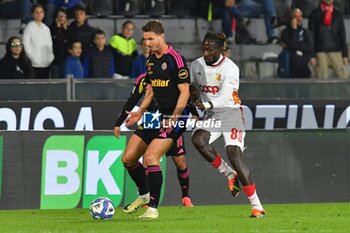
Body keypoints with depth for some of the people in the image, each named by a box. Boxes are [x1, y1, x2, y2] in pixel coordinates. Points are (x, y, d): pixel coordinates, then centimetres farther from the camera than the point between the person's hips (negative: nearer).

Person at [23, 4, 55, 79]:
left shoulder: (46, 28, 16)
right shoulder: (29, 27, -2)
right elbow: (26, 44, -8)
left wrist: (51, 57, 7)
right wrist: (33, 58, -14)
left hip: (47, 63, 6)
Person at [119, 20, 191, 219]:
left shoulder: (175, 59, -14)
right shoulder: (151, 60, 11)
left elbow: (185, 92, -16)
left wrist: (173, 120, -22)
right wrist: (140, 112, 12)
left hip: (176, 116, -9)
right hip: (158, 116, 9)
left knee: (150, 157, -22)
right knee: (128, 158, 6)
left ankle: (153, 208, -15)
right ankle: (144, 194, 28)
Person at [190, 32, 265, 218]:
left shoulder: (230, 68, -14)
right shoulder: (197, 66, 5)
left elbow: (225, 96, -27)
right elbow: (194, 88, 21)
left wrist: (208, 104, -44)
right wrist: (195, 96, -3)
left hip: (230, 112, -5)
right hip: (210, 115, 5)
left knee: (234, 155, -19)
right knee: (198, 139, -26)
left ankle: (256, 205, -16)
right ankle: (230, 175, -8)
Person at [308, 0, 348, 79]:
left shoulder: (338, 14, 11)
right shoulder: (315, 14, 5)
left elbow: (342, 35, 13)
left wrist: (345, 54, 6)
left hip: (335, 51, 2)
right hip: (320, 52, -2)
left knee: (344, 77, -8)